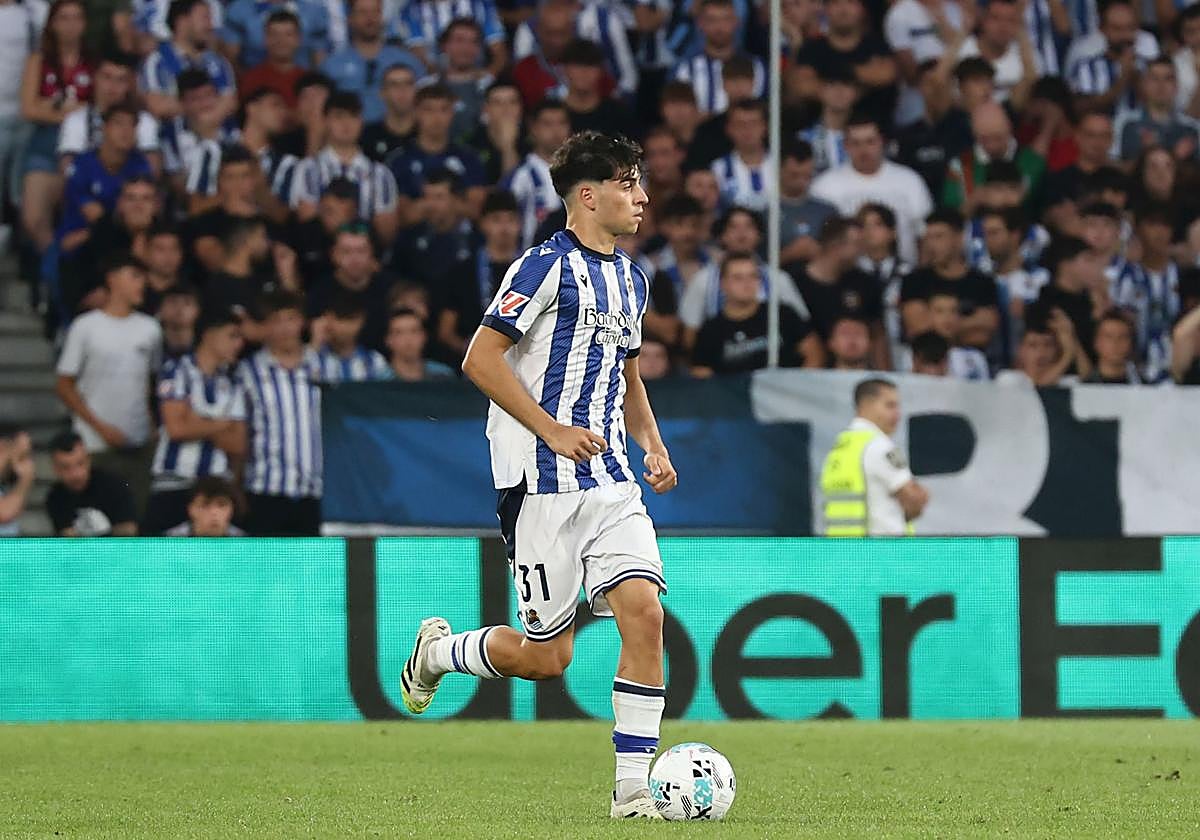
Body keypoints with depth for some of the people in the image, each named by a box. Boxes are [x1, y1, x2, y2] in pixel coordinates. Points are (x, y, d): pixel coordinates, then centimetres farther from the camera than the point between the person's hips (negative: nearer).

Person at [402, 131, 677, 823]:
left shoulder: (631, 278, 16)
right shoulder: (549, 265, -10)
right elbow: (481, 359, -13)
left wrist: (653, 446, 14)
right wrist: (554, 430, -19)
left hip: (611, 480, 7)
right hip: (544, 483, -7)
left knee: (644, 610, -12)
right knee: (548, 657, -2)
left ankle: (634, 786, -7)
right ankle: (439, 650, 28)